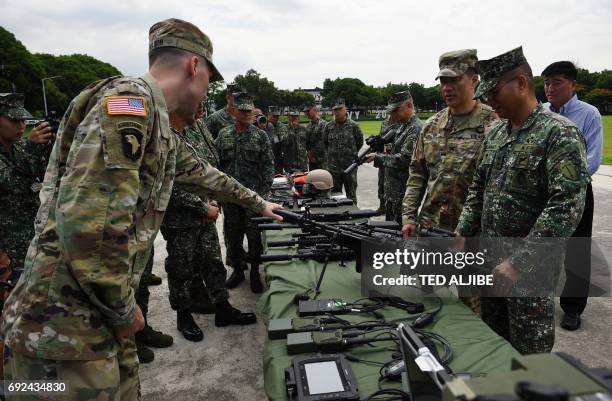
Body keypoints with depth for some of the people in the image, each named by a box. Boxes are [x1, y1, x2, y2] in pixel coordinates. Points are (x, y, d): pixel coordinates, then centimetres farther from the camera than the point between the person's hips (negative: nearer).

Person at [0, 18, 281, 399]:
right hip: (64, 329, -9)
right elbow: (87, 219, -28)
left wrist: (257, 202, 40)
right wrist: (124, 309, -14)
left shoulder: (160, 127, 12)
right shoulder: (129, 99, -18)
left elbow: (202, 174, 28)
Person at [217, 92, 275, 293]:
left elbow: (268, 166, -3)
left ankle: (255, 272, 17)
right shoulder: (224, 135, 6)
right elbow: (217, 164, 9)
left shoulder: (261, 136, -1)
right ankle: (237, 270, 27)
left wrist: (264, 193, -9)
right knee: (232, 233, 11)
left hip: (254, 194, -3)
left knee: (254, 234, 2)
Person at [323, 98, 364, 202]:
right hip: (333, 167, 2)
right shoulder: (329, 126, 2)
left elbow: (360, 142, 7)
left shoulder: (353, 126, -4)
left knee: (351, 194, 7)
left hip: (350, 166, -2)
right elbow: (325, 142, 16)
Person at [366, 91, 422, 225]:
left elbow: (404, 159, -24)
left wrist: (377, 157, -18)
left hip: (403, 194, -9)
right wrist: (389, 148, 3)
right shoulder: (401, 126, 14)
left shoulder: (416, 128, -16)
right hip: (391, 190, 10)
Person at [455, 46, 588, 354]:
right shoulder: (496, 134, 9)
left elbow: (566, 207, -22)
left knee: (528, 356, 8)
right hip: (490, 263, 7)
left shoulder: (560, 133, -14)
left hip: (530, 269, -7)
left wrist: (519, 262, -24)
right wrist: (463, 234, 5)